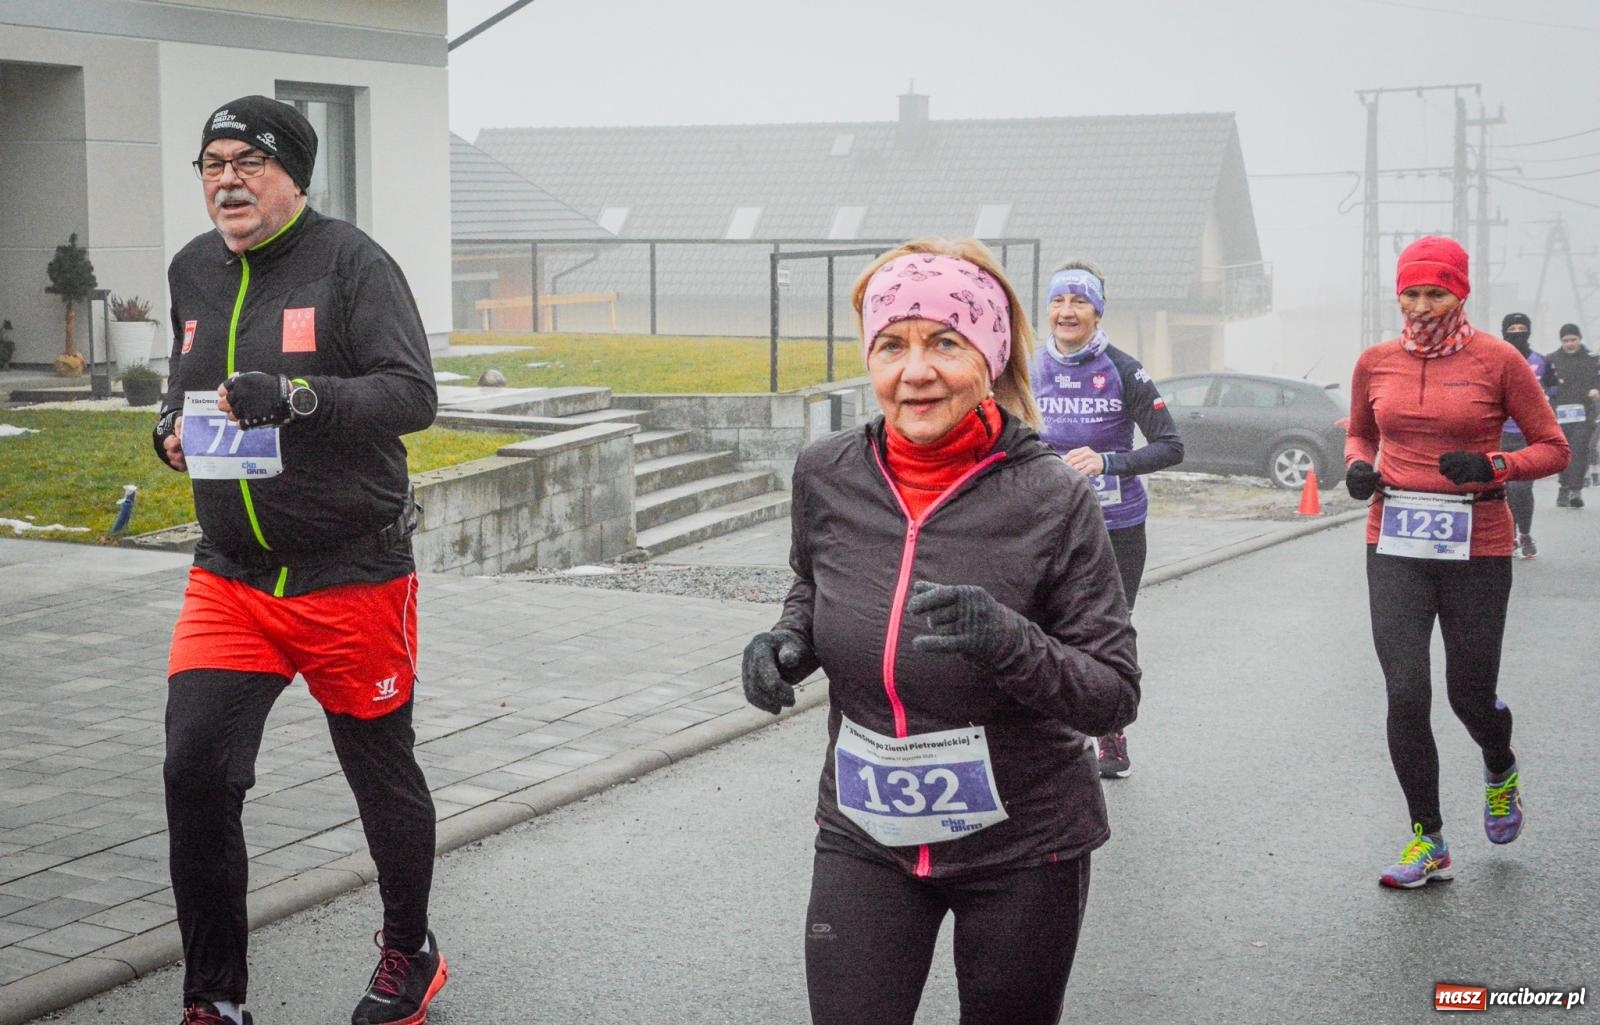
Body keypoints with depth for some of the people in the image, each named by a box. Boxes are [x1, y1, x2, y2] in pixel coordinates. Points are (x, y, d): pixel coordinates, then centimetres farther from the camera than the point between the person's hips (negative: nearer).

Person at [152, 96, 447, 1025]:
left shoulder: (350, 261, -10)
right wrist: (173, 429, 2)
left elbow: (414, 393, -19)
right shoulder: (193, 270, 9)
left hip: (353, 574, -4)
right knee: (195, 768, -9)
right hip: (229, 577, 5)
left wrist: (297, 396, -32)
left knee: (382, 772, 11)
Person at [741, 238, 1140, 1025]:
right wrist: (788, 640, -6)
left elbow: (1114, 698, -16)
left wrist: (1009, 642, -33)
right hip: (863, 840, 2)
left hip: (1020, 849, -2)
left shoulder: (1053, 500, -18)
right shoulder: (826, 477, -7)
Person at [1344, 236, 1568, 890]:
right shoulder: (1376, 363, 4)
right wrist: (1358, 466, 0)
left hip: (1476, 549, -2)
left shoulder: (1497, 360, -5)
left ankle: (1500, 770, 45)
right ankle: (1428, 843, 9)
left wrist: (1494, 467, -18)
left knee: (1470, 696, 8)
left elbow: (1553, 448, 0)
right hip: (1395, 548, 2)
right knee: (1405, 695, -6)